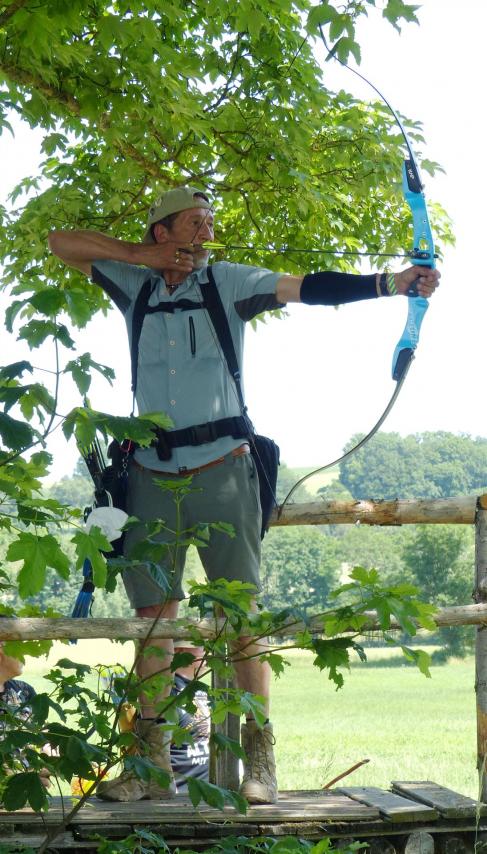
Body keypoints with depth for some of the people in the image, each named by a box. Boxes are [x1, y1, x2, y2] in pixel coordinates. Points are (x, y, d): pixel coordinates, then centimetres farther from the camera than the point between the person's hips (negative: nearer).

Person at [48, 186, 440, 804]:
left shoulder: (227, 283, 2)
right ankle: (150, 763, 8)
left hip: (221, 470, -3)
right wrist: (140, 256, 5)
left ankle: (259, 760, -3)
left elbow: (306, 288, -9)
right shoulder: (134, 285, 10)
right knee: (151, 614, 4)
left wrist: (391, 283, -22)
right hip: (153, 473, 3)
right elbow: (61, 243, 16)